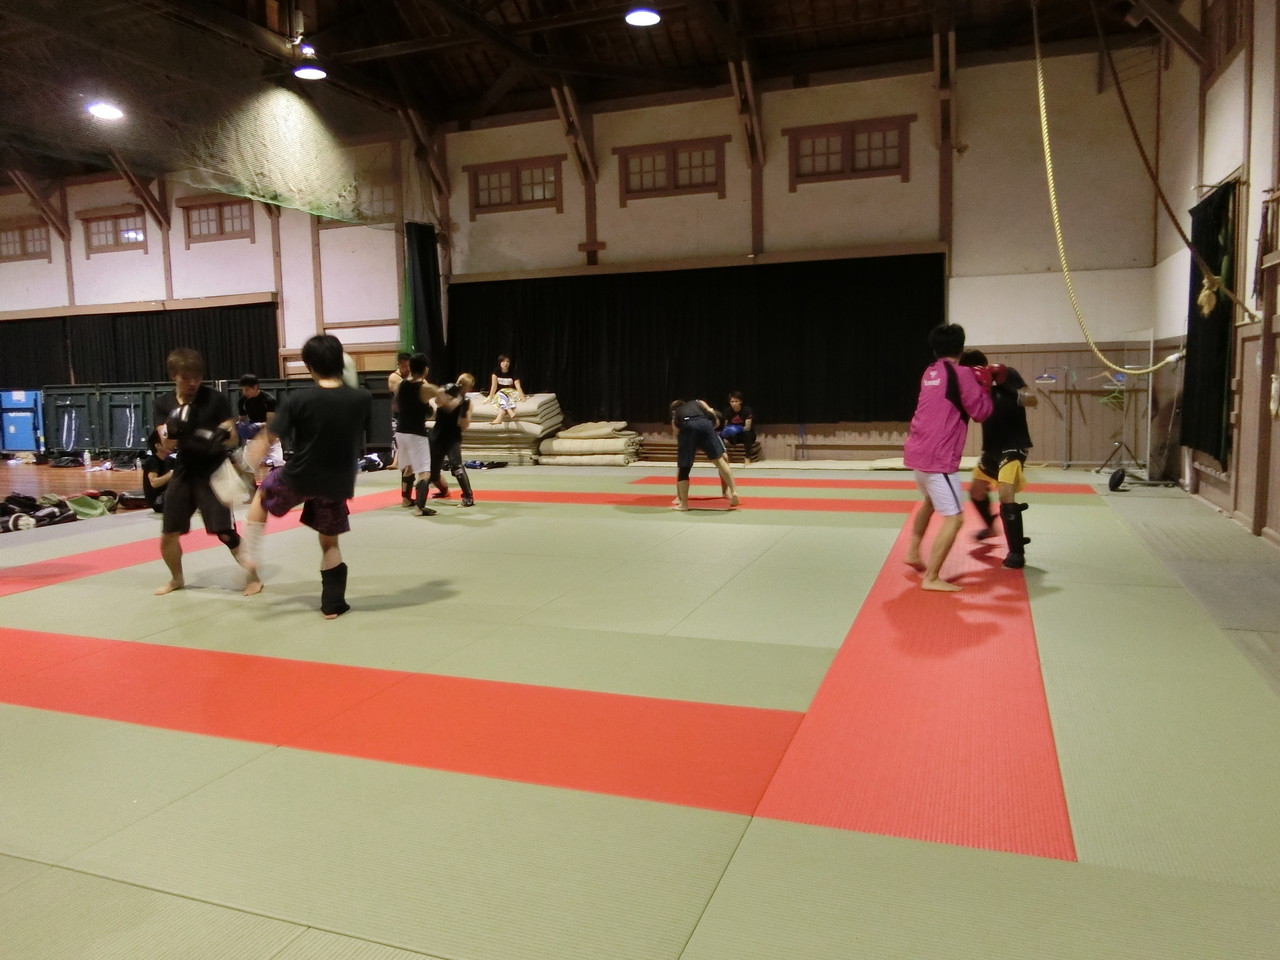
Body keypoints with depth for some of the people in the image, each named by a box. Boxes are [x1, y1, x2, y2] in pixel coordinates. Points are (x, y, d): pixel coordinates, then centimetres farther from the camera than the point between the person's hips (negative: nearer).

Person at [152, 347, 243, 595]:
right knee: (168, 535, 11)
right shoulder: (164, 403, 0)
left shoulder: (215, 399, -12)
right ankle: (177, 579, 34)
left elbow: (233, 439, -11)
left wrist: (218, 439, -34)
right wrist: (172, 431, -28)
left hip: (213, 472, -5)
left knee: (226, 533, -12)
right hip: (184, 472, 5)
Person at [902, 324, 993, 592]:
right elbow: (981, 412, -5)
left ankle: (913, 552, 42)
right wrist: (984, 386, 10)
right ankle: (931, 578, -7)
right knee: (954, 517, -5)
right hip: (938, 457, -9)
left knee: (932, 500, 33)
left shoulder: (929, 373, 14)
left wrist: (973, 380, 16)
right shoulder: (961, 374, -9)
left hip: (916, 451, 9)